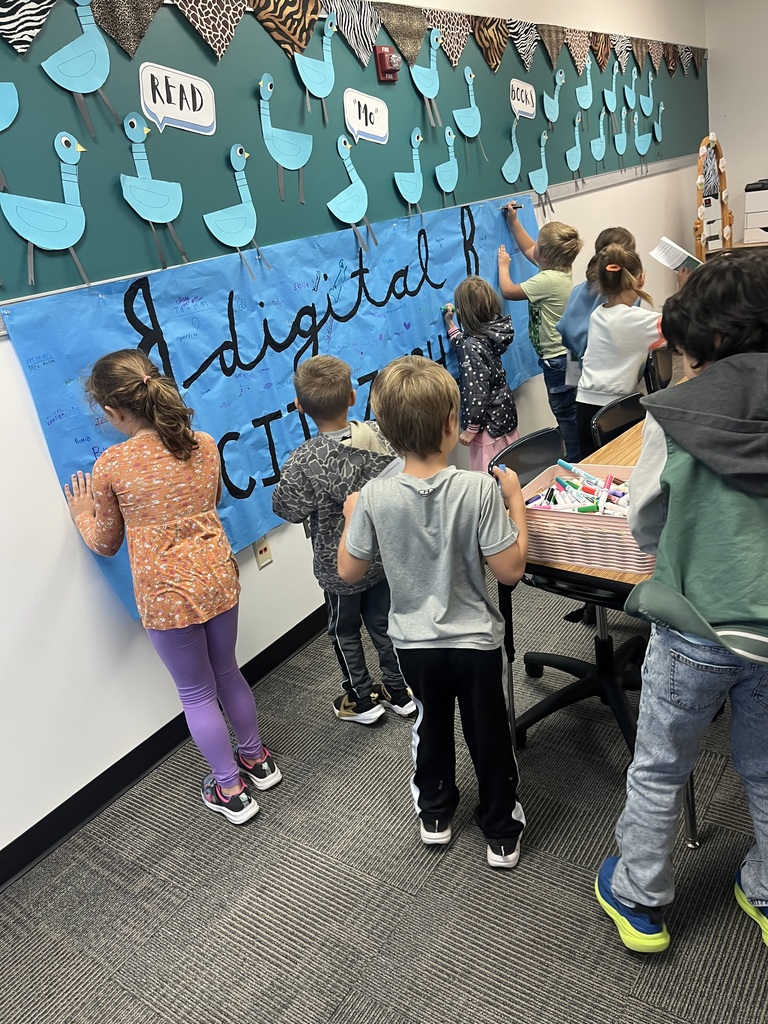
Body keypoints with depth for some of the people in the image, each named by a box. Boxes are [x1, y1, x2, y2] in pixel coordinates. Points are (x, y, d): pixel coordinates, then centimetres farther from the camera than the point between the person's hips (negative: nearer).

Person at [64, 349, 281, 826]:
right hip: (219, 577, 5)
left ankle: (231, 791, 28)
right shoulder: (205, 444, -2)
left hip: (166, 594, -4)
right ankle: (257, 759, 43)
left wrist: (83, 513, 19)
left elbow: (105, 543, 1)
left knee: (197, 693, 14)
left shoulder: (112, 465, -13)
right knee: (227, 672, 25)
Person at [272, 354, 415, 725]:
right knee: (383, 621, 23)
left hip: (339, 566, -4)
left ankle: (362, 699, 35)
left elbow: (289, 509, -16)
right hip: (385, 554, 4)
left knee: (344, 631, 19)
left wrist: (285, 480, -2)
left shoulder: (303, 463, -27)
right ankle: (399, 691, 38)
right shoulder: (380, 435, -15)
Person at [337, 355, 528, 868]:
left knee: (432, 724, 26)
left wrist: (351, 517, 8)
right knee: (489, 734, 19)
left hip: (415, 643, 2)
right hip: (476, 641, -2)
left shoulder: (374, 497, -18)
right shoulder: (479, 488, -24)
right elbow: (510, 568, -18)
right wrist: (515, 501, -7)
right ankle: (502, 833, 38)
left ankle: (434, 813, 47)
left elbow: (349, 571, -8)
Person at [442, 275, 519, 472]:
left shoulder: (473, 345, -22)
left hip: (488, 422, -9)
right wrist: (450, 324, 28)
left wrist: (471, 428, -15)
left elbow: (477, 391, -21)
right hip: (505, 413, 9)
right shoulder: (492, 332, 2)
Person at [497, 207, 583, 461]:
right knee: (574, 416, 17)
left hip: (558, 361, -10)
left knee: (568, 418, -1)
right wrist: (513, 222, 25)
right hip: (570, 355, 10)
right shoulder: (562, 270, 5)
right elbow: (528, 250, 22)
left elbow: (508, 291, -9)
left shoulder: (547, 280, -22)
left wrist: (503, 265, 8)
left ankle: (576, 461, 7)